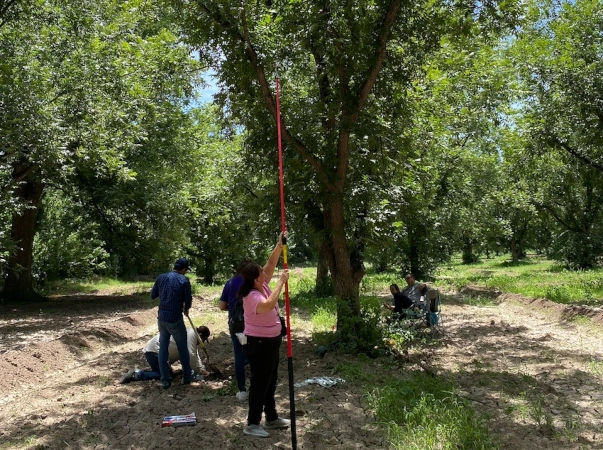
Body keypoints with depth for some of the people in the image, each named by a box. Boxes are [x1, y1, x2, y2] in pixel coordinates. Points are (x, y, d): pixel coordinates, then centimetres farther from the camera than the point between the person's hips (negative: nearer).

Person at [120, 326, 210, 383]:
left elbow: (195, 355, 23)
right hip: (154, 350, -11)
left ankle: (136, 372, 12)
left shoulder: (192, 335, 16)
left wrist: (202, 369, 15)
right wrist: (198, 371, -11)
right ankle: (136, 374, -13)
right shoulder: (191, 334, -17)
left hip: (153, 350, 11)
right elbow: (190, 355, -22)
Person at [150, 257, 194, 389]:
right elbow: (188, 301, -6)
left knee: (163, 348, 11)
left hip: (162, 318, 4)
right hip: (175, 319, -4)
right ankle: (187, 377, 22)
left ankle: (165, 380, 12)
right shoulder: (184, 280, -9)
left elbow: (152, 296, 11)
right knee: (183, 348, 11)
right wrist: (186, 309, 14)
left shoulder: (161, 278, 3)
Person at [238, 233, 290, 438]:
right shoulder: (252, 296, -26)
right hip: (259, 344, -10)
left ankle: (272, 418, 34)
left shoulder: (262, 286, -1)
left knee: (270, 382, 20)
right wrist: (281, 282, -38)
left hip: (270, 341, 10)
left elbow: (271, 263, 3)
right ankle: (252, 424, 13)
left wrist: (279, 245, -8)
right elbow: (269, 304, -46)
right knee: (259, 383, 1)